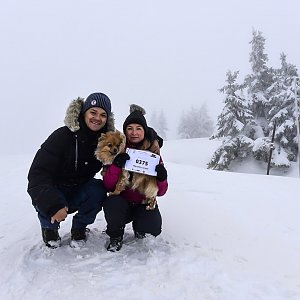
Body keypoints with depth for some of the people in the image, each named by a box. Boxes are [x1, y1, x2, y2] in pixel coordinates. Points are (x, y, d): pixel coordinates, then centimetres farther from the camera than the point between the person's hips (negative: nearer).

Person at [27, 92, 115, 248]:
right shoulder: (63, 136, -22)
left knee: (99, 189, -27)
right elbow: (38, 173, -27)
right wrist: (53, 205, -39)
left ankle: (79, 227, 0)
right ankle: (49, 227, 5)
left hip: (79, 192, 3)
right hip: (53, 191, -3)